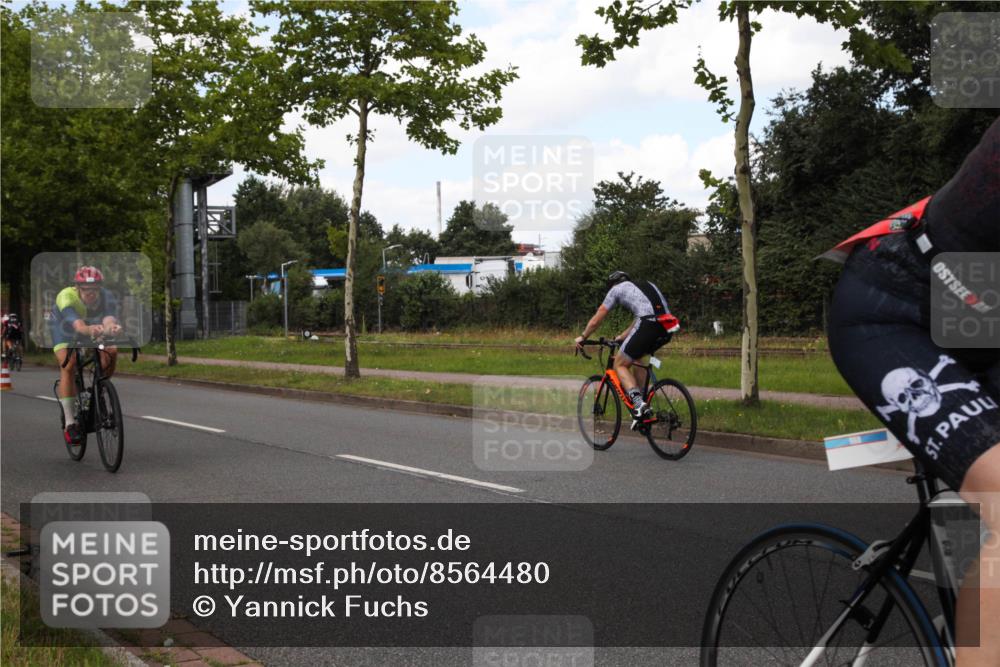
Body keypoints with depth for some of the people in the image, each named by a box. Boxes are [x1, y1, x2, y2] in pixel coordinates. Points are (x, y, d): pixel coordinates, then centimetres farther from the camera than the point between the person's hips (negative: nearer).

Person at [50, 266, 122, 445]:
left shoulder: (107, 297, -32)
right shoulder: (66, 297, -38)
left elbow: (110, 318, -52)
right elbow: (77, 324, -56)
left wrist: (110, 327, -77)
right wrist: (89, 330, -79)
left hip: (92, 328, 3)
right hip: (64, 329, -3)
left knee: (111, 353, -23)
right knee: (68, 366, -25)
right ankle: (70, 424, -20)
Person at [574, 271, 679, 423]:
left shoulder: (616, 288, 18)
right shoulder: (647, 285, 35)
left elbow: (596, 320, 23)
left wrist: (582, 337, 39)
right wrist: (622, 337, 52)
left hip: (650, 326, -7)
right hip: (667, 330, 7)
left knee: (620, 364, 8)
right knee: (637, 355, 31)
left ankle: (639, 404, -12)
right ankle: (643, 399, 23)